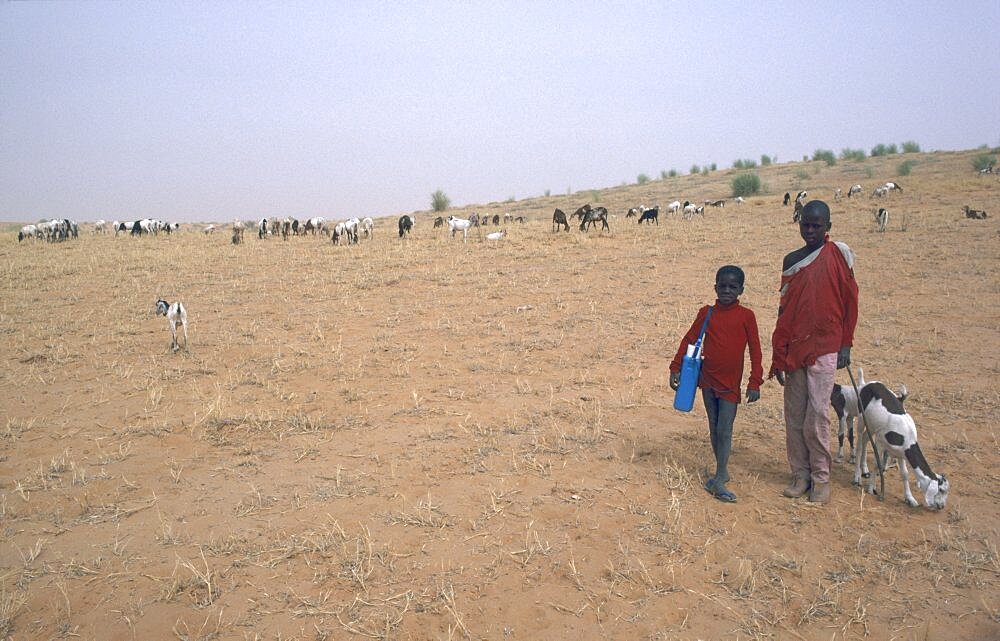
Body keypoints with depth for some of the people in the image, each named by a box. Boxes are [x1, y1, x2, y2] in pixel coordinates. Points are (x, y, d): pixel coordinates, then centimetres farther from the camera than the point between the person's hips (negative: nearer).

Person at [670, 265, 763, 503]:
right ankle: (722, 472, 26)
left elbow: (755, 350, -5)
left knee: (724, 431, -4)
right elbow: (689, 339, 5)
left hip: (731, 384, -3)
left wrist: (755, 383, -9)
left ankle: (718, 481, 0)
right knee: (714, 429, 12)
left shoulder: (746, 316, -6)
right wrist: (676, 368, -1)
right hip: (708, 379, 3)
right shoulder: (706, 313, 2)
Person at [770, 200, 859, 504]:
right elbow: (783, 311, 8)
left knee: (817, 415, -6)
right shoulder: (791, 260, 9)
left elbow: (850, 300, 1)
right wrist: (778, 356, 6)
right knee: (794, 416, 6)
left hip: (824, 347, -4)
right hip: (794, 348, 4)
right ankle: (800, 475, 18)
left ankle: (821, 478, 8)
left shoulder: (839, 253, -1)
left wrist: (846, 345, -1)